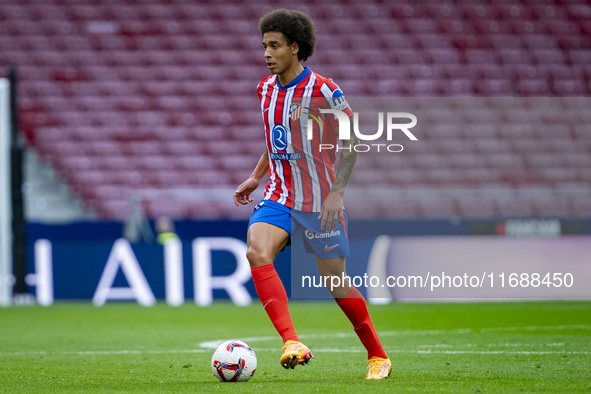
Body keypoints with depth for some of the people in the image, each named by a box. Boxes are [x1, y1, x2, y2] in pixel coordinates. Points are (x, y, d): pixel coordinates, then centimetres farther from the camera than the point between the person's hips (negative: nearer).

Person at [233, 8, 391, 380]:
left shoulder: (324, 91, -13)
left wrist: (337, 192, -18)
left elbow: (350, 141, -9)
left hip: (319, 202, -5)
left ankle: (378, 356, 23)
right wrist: (256, 177, 15)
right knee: (257, 251, -25)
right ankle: (292, 343, -32)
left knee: (337, 284, 2)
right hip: (279, 196, 5)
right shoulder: (266, 89, 7)